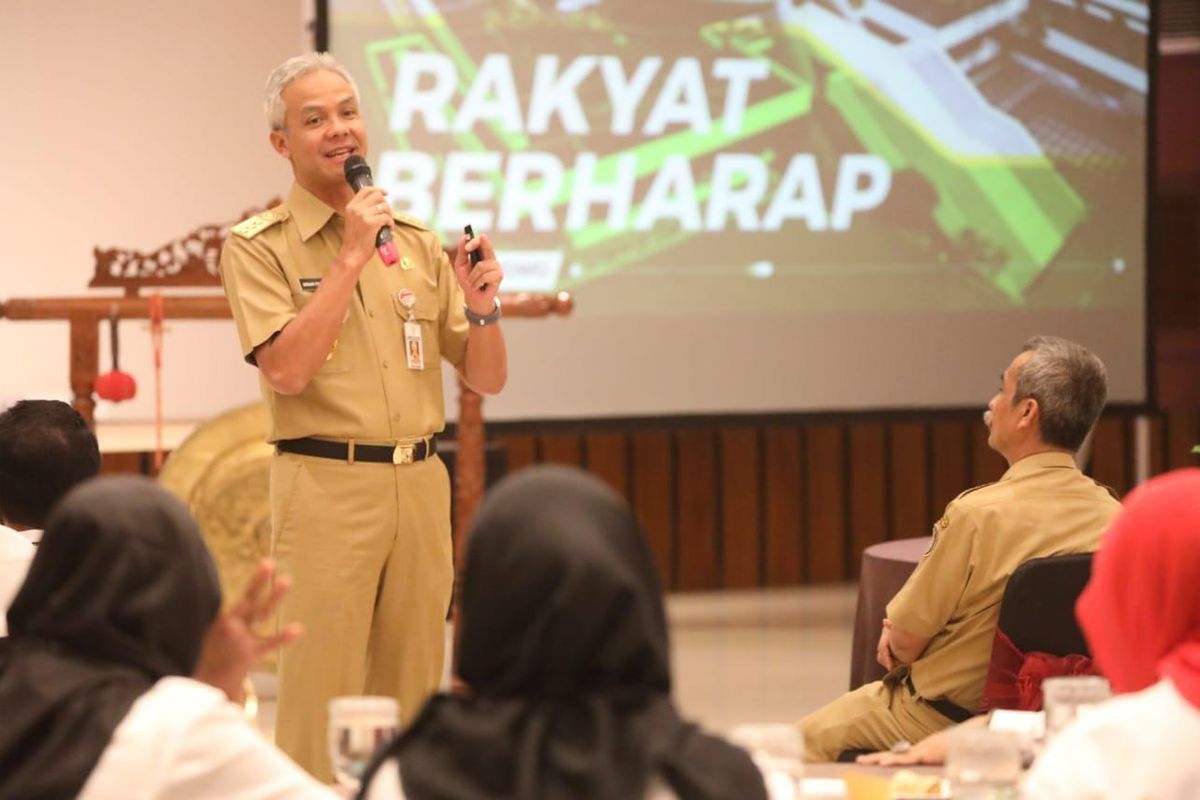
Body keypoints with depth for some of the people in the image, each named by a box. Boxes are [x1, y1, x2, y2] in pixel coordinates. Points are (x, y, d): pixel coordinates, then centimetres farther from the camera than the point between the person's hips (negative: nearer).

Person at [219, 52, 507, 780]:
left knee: (413, 696, 8)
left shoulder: (416, 242, 11)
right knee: (322, 698, -6)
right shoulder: (259, 245, -2)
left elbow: (487, 379, 12)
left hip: (422, 482, 5)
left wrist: (482, 307, -9)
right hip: (326, 485, -5)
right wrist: (350, 256, -15)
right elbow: (287, 371, -16)